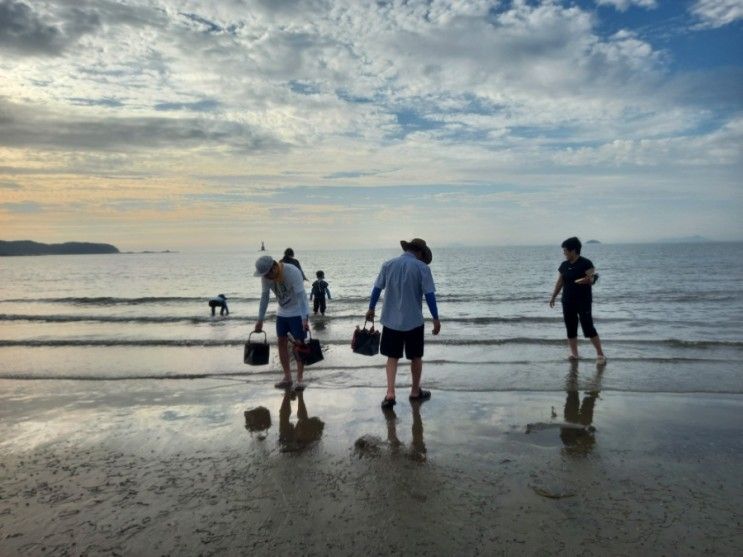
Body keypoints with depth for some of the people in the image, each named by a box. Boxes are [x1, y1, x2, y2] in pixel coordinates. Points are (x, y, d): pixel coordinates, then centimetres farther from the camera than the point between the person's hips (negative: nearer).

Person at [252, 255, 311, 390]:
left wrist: (304, 319, -36)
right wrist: (260, 320, -1)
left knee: (299, 343, -6)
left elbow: (300, 295, -29)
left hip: (298, 312, -6)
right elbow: (264, 297, -1)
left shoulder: (292, 272, -27)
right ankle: (287, 377, 15)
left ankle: (299, 379, -1)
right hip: (282, 312, 6)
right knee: (282, 342, 5)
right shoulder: (266, 276, -10)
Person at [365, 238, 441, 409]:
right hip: (414, 321, -2)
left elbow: (377, 289, 6)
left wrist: (371, 309, 19)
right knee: (416, 357, 15)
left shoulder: (388, 265, 2)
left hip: (391, 320, 2)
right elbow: (429, 295, -10)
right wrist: (436, 319, -3)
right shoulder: (422, 268, -7)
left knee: (392, 357, 11)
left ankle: (390, 393, -2)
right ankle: (415, 391, 28)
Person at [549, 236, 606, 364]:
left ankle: (600, 354, 2)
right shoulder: (564, 265, 9)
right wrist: (553, 297, 10)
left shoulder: (586, 263, -9)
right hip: (567, 302, 6)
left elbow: (592, 278, -14)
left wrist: (588, 279, -37)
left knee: (588, 327, -8)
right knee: (570, 328, 7)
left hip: (583, 301, -6)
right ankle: (574, 353, 18)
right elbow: (559, 282, 13)